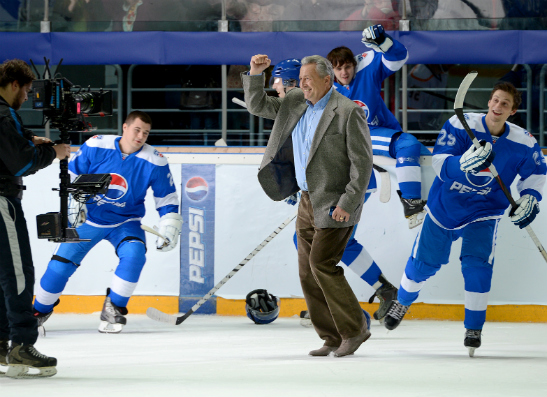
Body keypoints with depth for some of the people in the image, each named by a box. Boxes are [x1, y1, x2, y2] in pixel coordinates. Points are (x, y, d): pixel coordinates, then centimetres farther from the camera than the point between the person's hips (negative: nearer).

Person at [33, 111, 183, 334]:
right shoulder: (96, 146, -15)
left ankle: (113, 308, -12)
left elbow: (167, 200, -5)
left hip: (125, 222, 0)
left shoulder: (155, 162, -13)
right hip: (87, 218, 0)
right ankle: (40, 311, 20)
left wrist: (169, 229, -15)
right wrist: (75, 202, -13)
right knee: (61, 263, -3)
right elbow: (72, 175, -2)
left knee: (134, 254, -29)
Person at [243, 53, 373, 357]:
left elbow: (362, 162, -15)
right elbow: (258, 106, 16)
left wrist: (348, 204, -19)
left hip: (335, 204, -8)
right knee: (308, 273, 5)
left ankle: (355, 329, -1)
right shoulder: (295, 103, 9)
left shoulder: (349, 112, -13)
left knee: (321, 264, -13)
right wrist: (255, 74, -1)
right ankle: (334, 338, 11)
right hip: (308, 203, 8)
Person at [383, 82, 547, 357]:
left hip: (483, 213, 0)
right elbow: (440, 164, -30)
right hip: (443, 207, 0)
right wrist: (466, 162, -49)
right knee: (423, 262, 12)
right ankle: (403, 302, 42)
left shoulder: (523, 143, -14)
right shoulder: (461, 125, -22)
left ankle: (474, 328, -1)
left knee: (477, 265, -17)